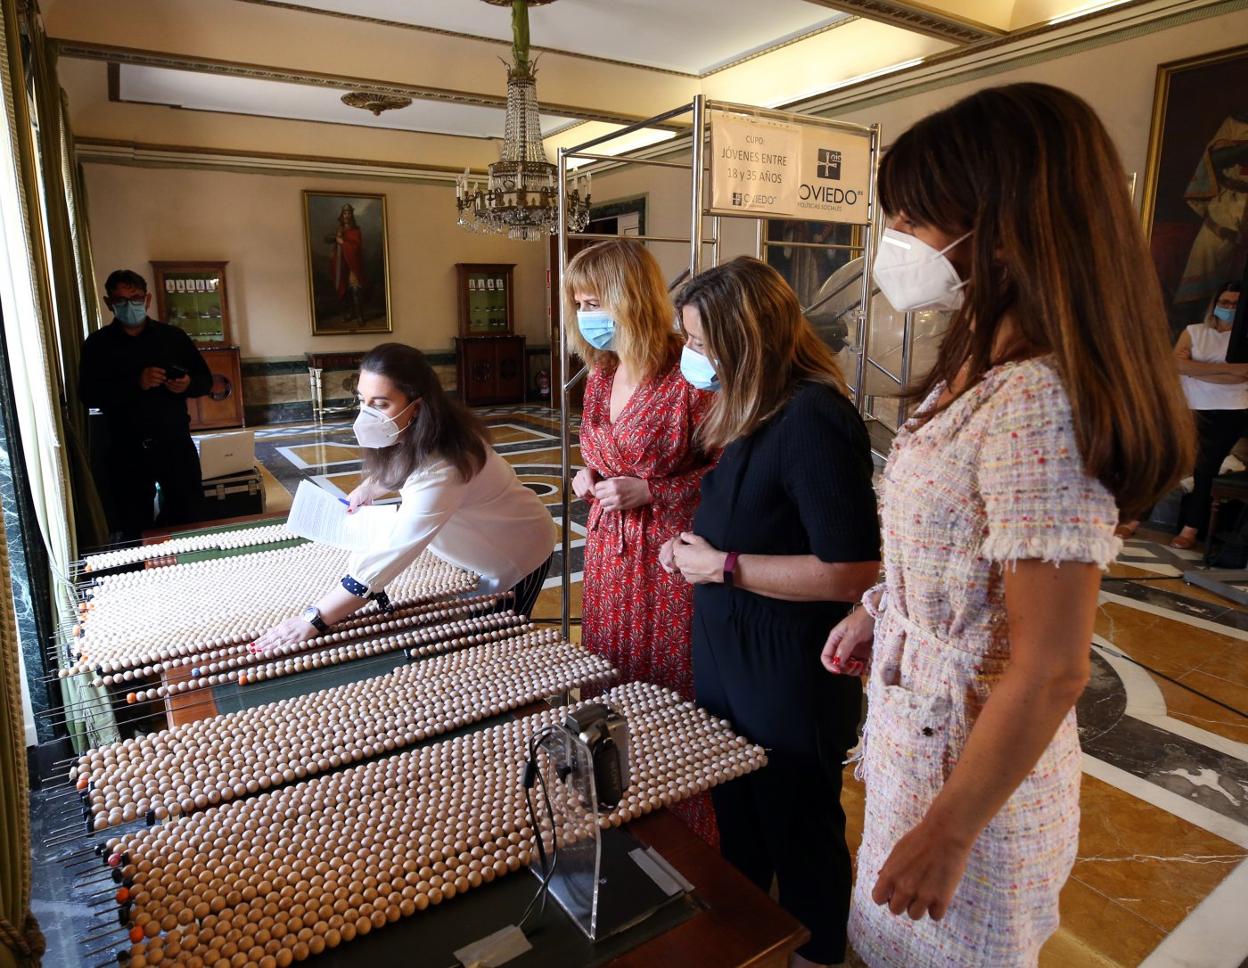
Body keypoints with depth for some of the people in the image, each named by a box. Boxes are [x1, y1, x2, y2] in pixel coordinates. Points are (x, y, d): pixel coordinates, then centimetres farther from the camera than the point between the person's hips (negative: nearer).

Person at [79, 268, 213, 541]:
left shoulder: (173, 336, 6)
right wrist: (135, 384, -21)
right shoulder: (98, 343, 3)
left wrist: (188, 384, -14)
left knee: (190, 517, 5)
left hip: (176, 443, 1)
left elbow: (206, 380, 10)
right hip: (126, 450, 0)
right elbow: (88, 394, -7)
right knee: (133, 530, 7)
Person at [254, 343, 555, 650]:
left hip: (515, 556, -7)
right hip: (476, 547, 7)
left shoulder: (442, 467, -41)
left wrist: (312, 620, -45)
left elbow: (391, 555, -45)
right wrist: (368, 488, -2)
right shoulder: (416, 432, -15)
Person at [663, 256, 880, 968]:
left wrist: (721, 564, -22)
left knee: (799, 830, 16)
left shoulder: (814, 419, -25)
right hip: (729, 658, 9)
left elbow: (852, 572, -29)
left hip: (791, 679, -9)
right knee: (738, 816, 27)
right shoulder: (756, 409, 5)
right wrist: (696, 545, 0)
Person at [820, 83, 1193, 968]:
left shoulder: (1035, 403, -29)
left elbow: (1050, 672, -26)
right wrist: (876, 612, 19)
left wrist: (947, 835, -18)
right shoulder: (978, 367, 1)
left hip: (973, 752, -8)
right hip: (920, 723, 8)